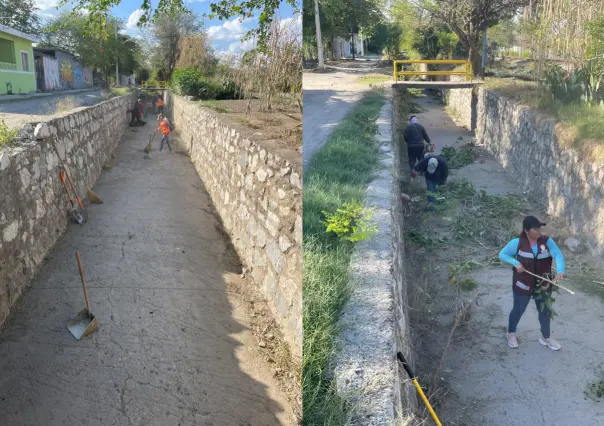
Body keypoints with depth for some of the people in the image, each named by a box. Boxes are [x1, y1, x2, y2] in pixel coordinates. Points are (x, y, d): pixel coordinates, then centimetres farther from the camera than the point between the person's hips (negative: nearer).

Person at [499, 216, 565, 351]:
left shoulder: (547, 241, -11)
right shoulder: (517, 243, -16)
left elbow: (558, 255, -23)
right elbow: (502, 255, -6)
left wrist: (560, 271, -41)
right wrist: (516, 263, -23)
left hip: (543, 285, 3)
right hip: (523, 285, -3)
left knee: (545, 311, 18)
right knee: (518, 310, 16)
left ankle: (545, 337, 40)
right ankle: (511, 333, 40)